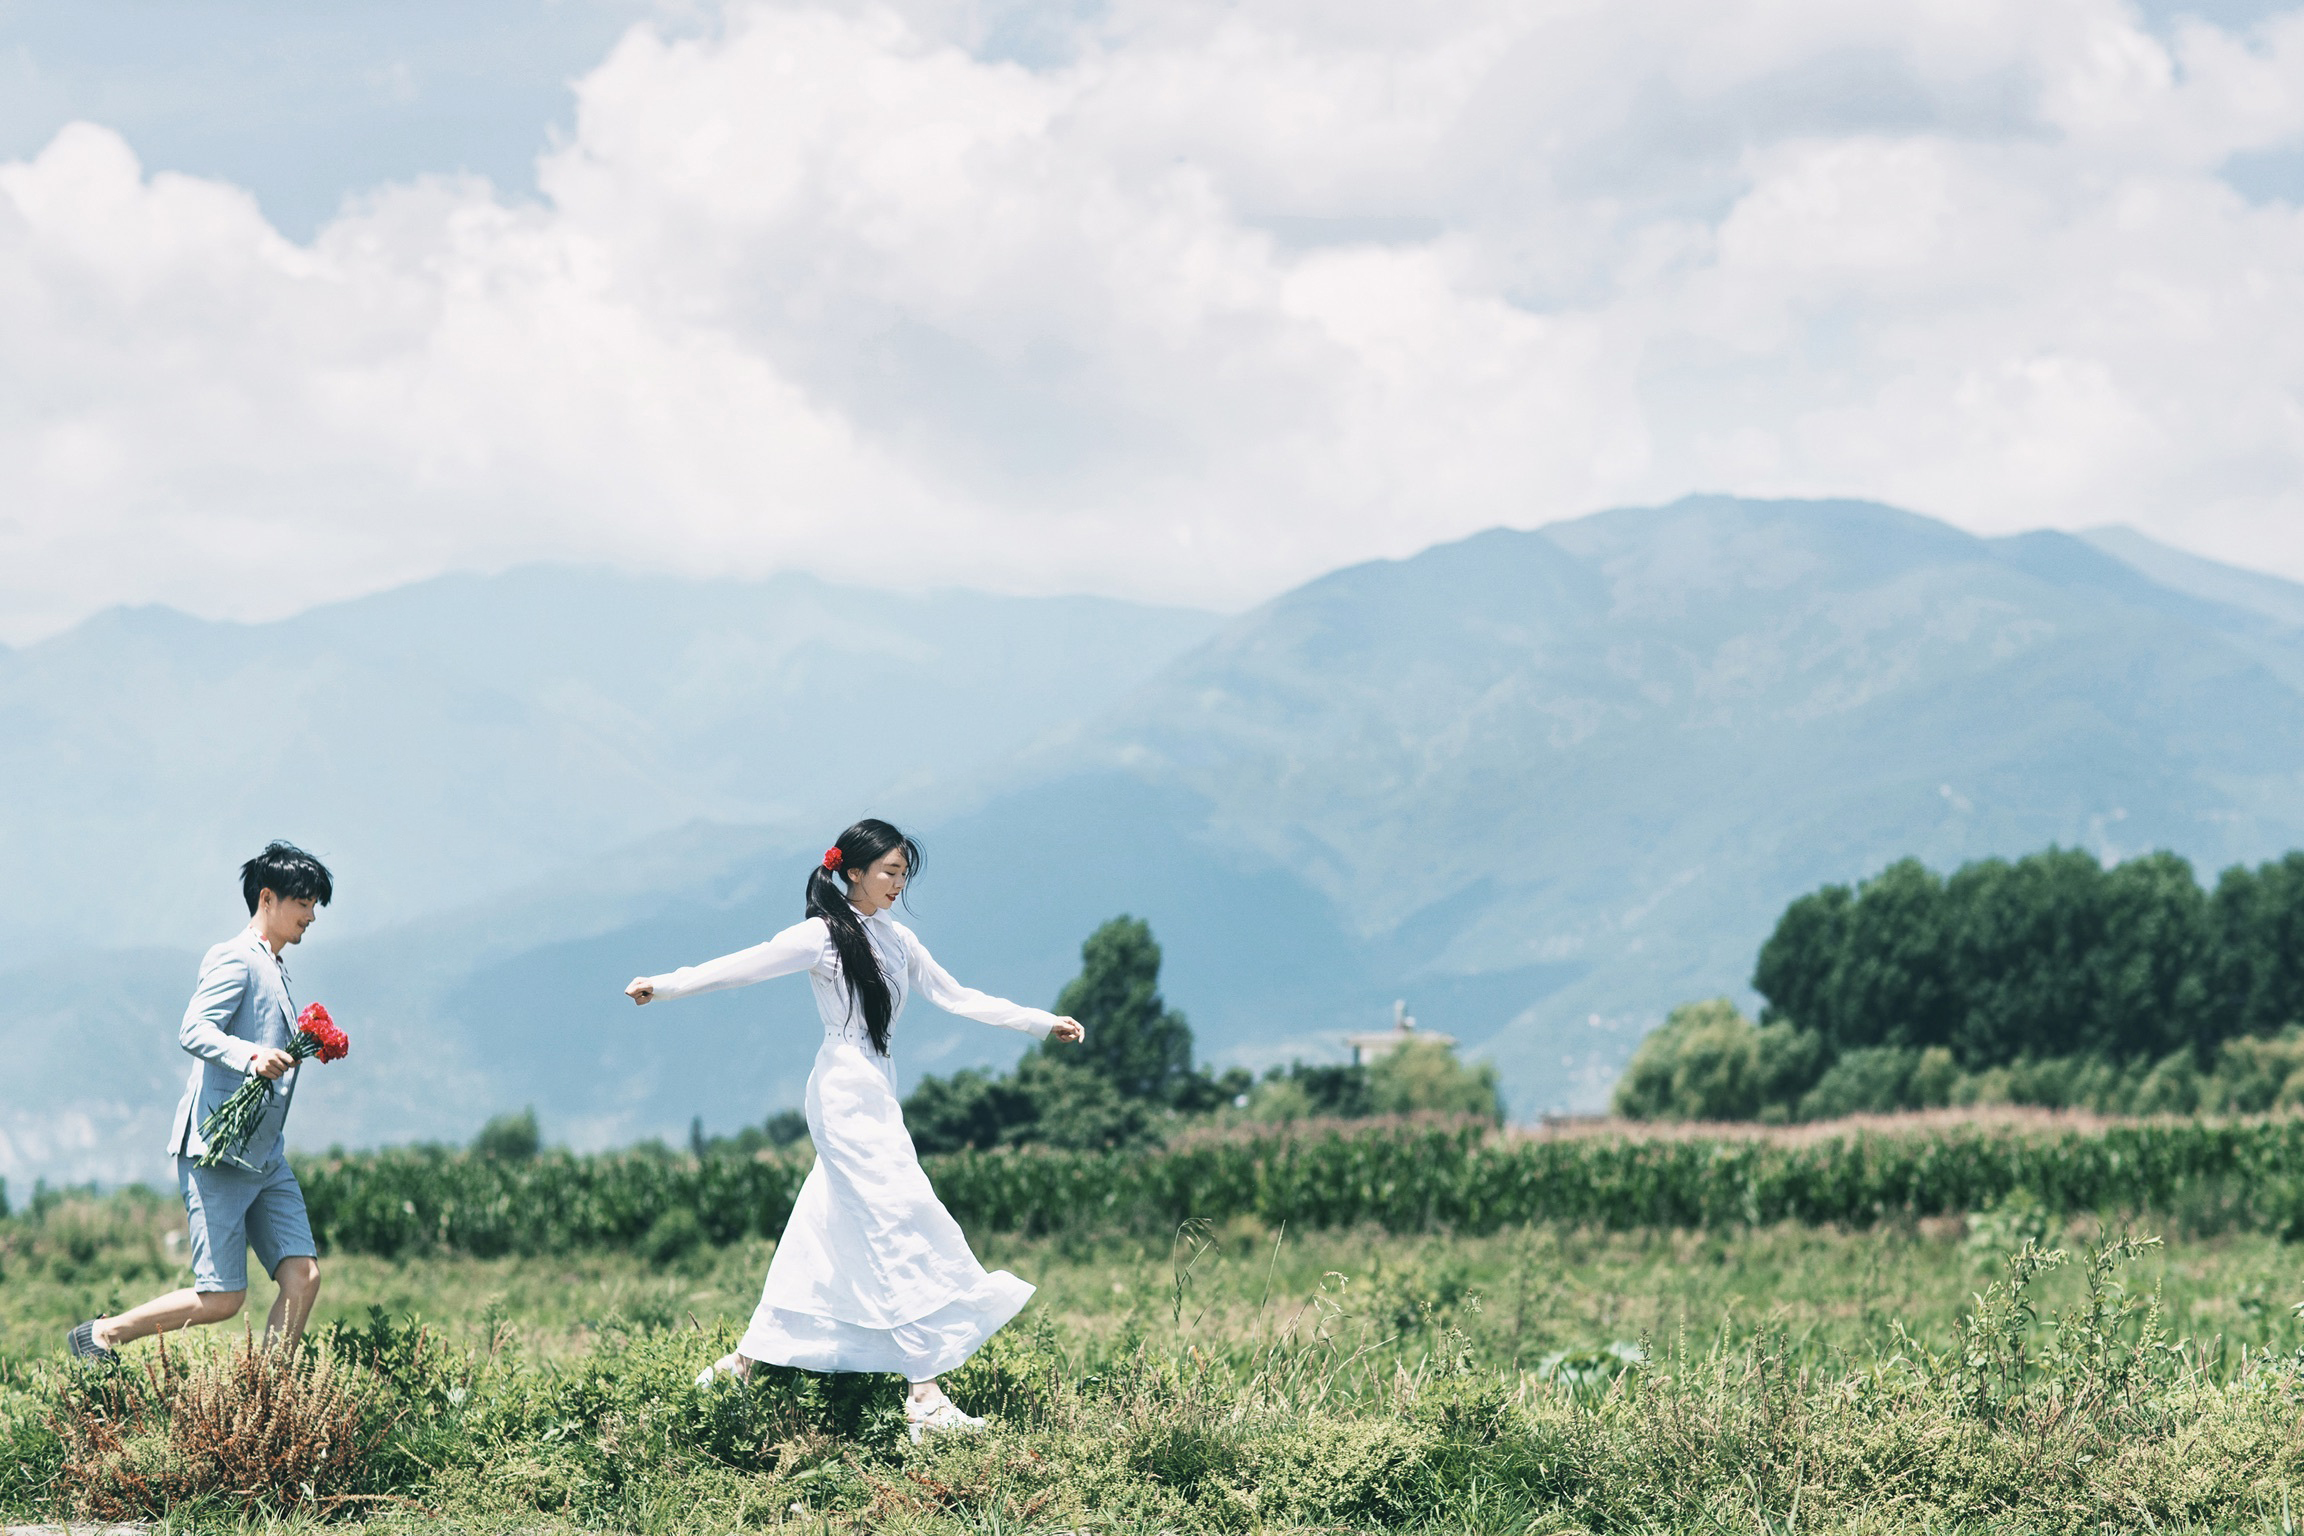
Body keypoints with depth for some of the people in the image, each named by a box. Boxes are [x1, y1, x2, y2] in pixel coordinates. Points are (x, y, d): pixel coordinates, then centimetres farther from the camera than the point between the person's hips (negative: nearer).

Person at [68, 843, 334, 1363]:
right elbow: (194, 1031, -24)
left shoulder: (274, 970, 21)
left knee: (302, 1277, -5)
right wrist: (251, 1056, -38)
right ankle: (101, 1336, 8)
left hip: (265, 1156, 9)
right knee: (222, 1298, -9)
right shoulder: (235, 959, -9)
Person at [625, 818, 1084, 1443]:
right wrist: (665, 986, -22)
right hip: (845, 1093, -8)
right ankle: (924, 1396, -16)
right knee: (905, 1229, -13)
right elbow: (746, 965, -12)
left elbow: (956, 996, 18)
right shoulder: (824, 935, -7)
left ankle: (745, 1360, 21)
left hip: (875, 1095, 8)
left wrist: (1042, 1023, 17)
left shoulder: (898, 941, 14)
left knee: (824, 1237, 11)